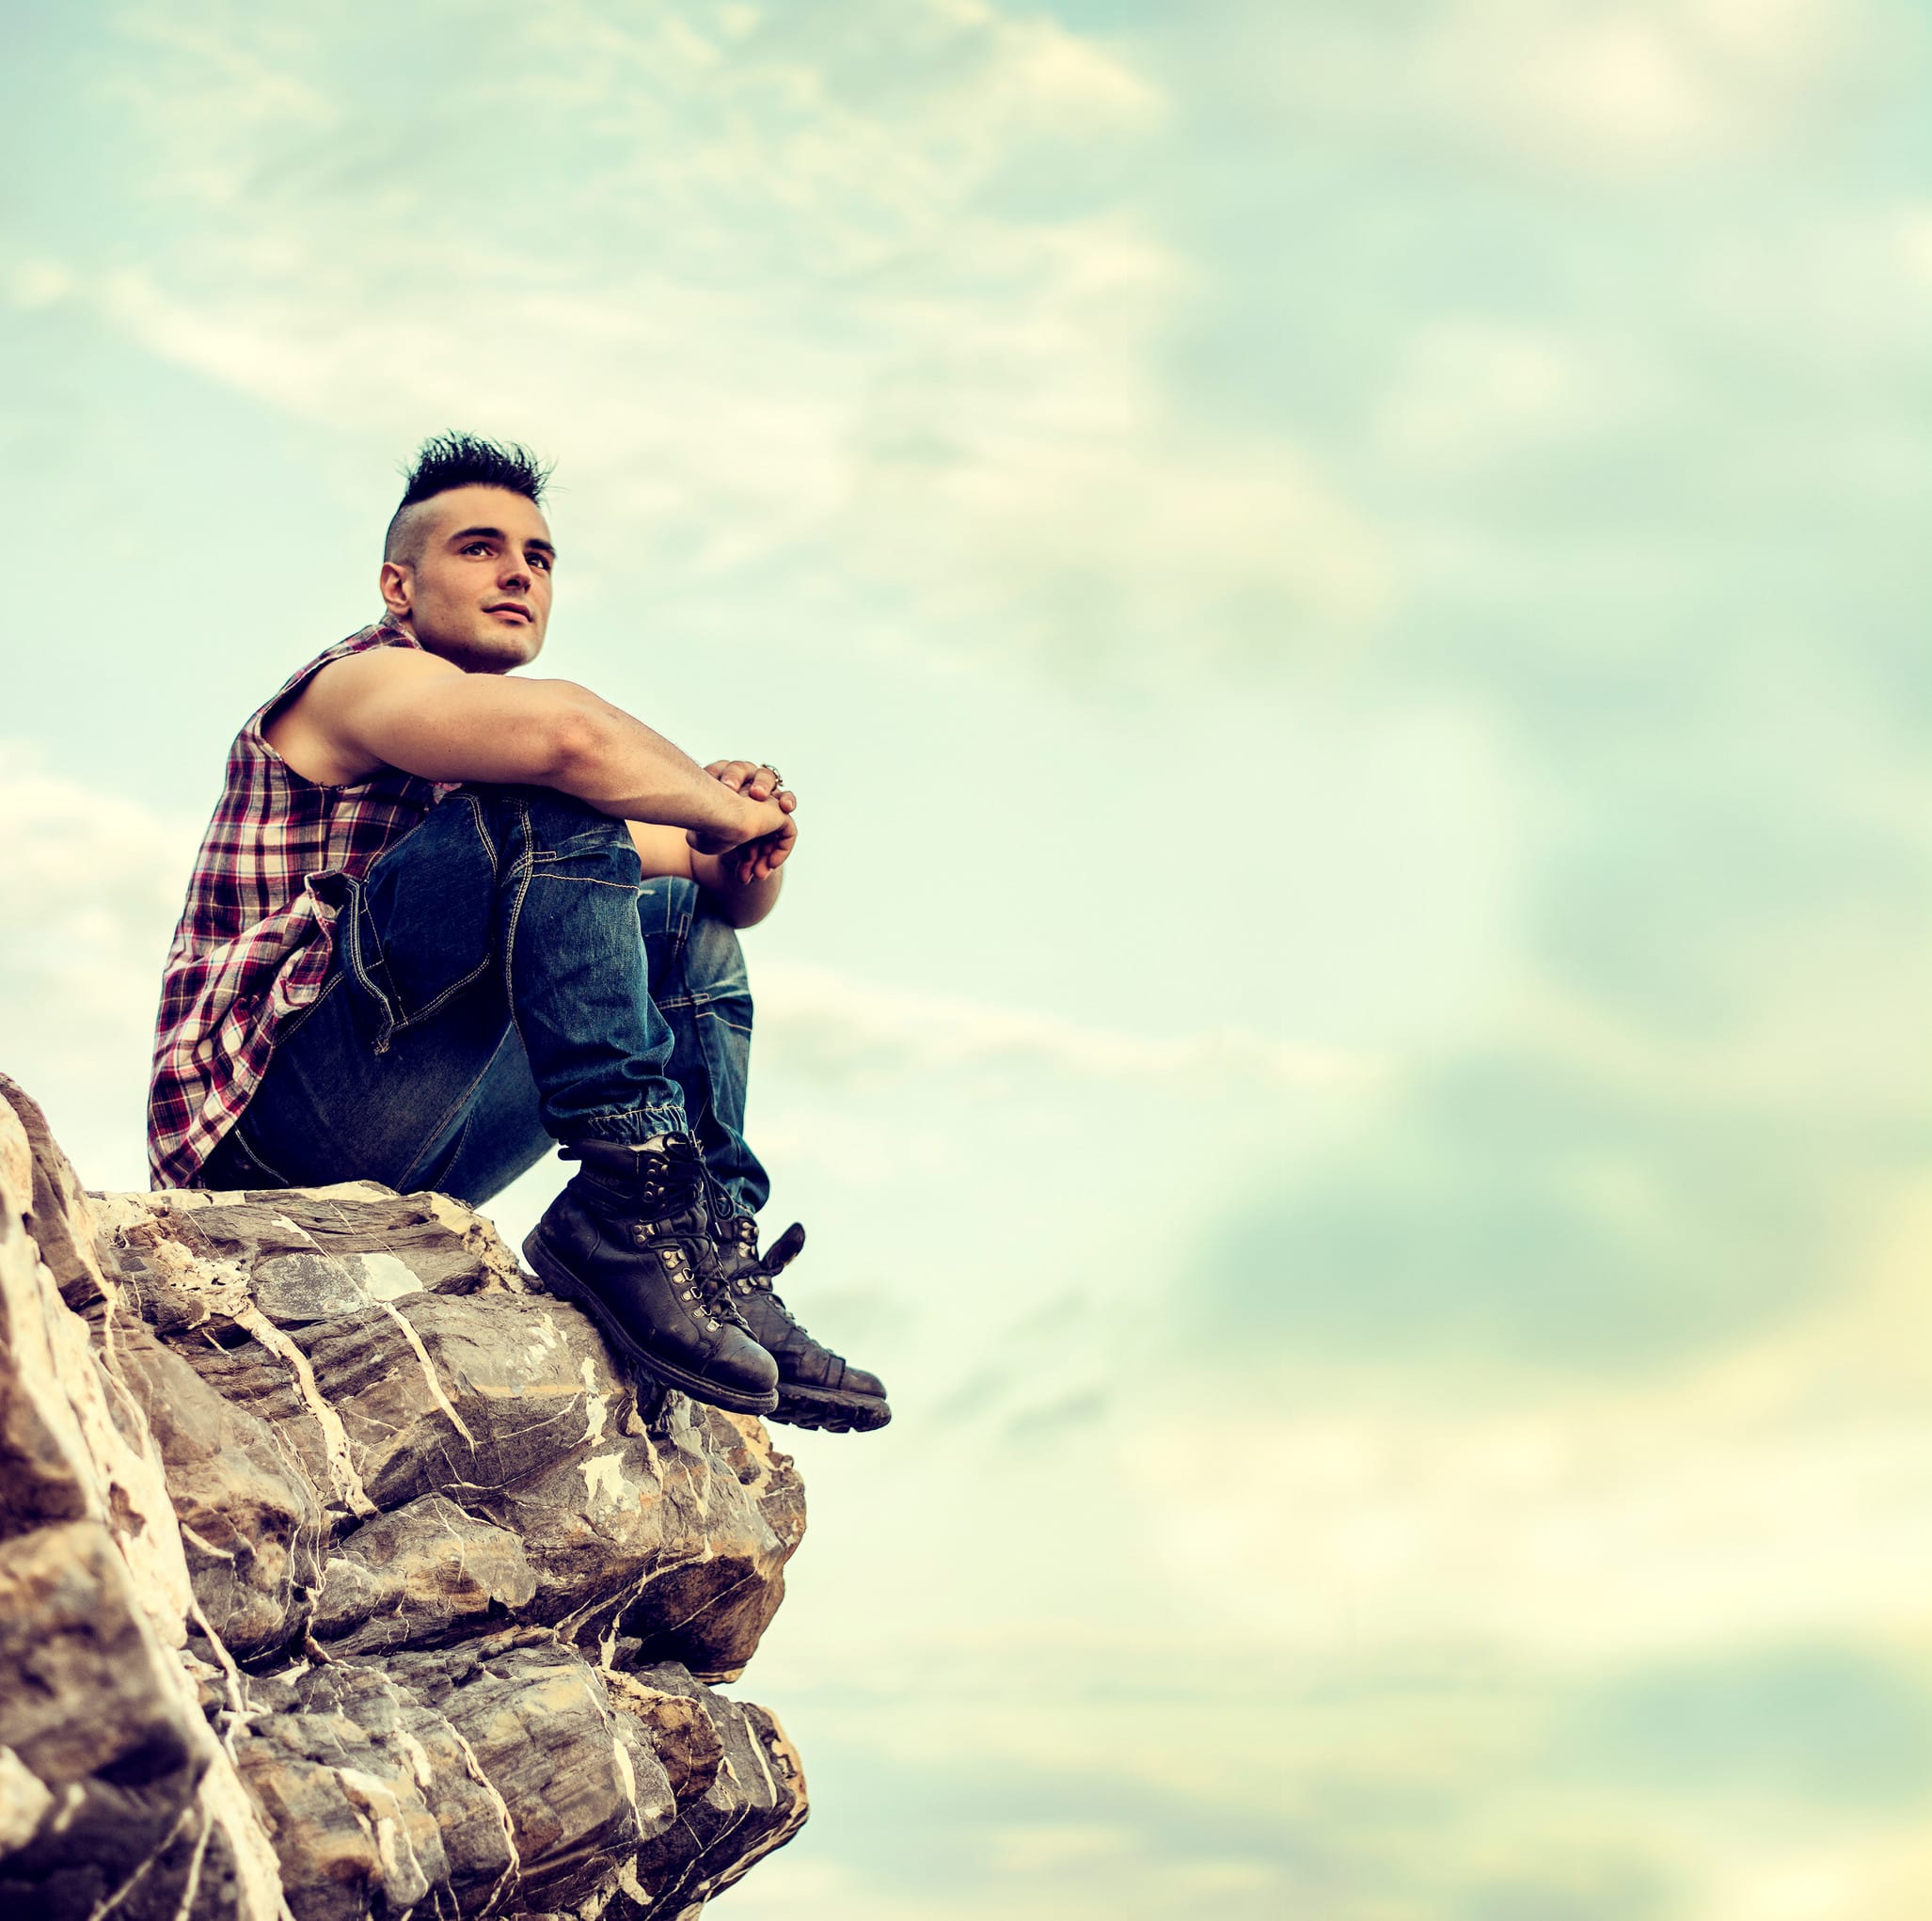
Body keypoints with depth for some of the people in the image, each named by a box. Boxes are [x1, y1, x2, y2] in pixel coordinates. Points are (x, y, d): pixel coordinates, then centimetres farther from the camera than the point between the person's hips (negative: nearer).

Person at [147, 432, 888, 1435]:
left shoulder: (486, 754, 26)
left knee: (692, 934, 15)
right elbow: (565, 730, -26)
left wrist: (747, 860, -1)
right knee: (549, 807, -22)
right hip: (272, 1106, -9)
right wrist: (732, 813, -9)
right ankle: (628, 1197, -31)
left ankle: (720, 1266, -5)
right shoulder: (362, 679, -2)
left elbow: (733, 888, 23)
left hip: (402, 1154, 9)